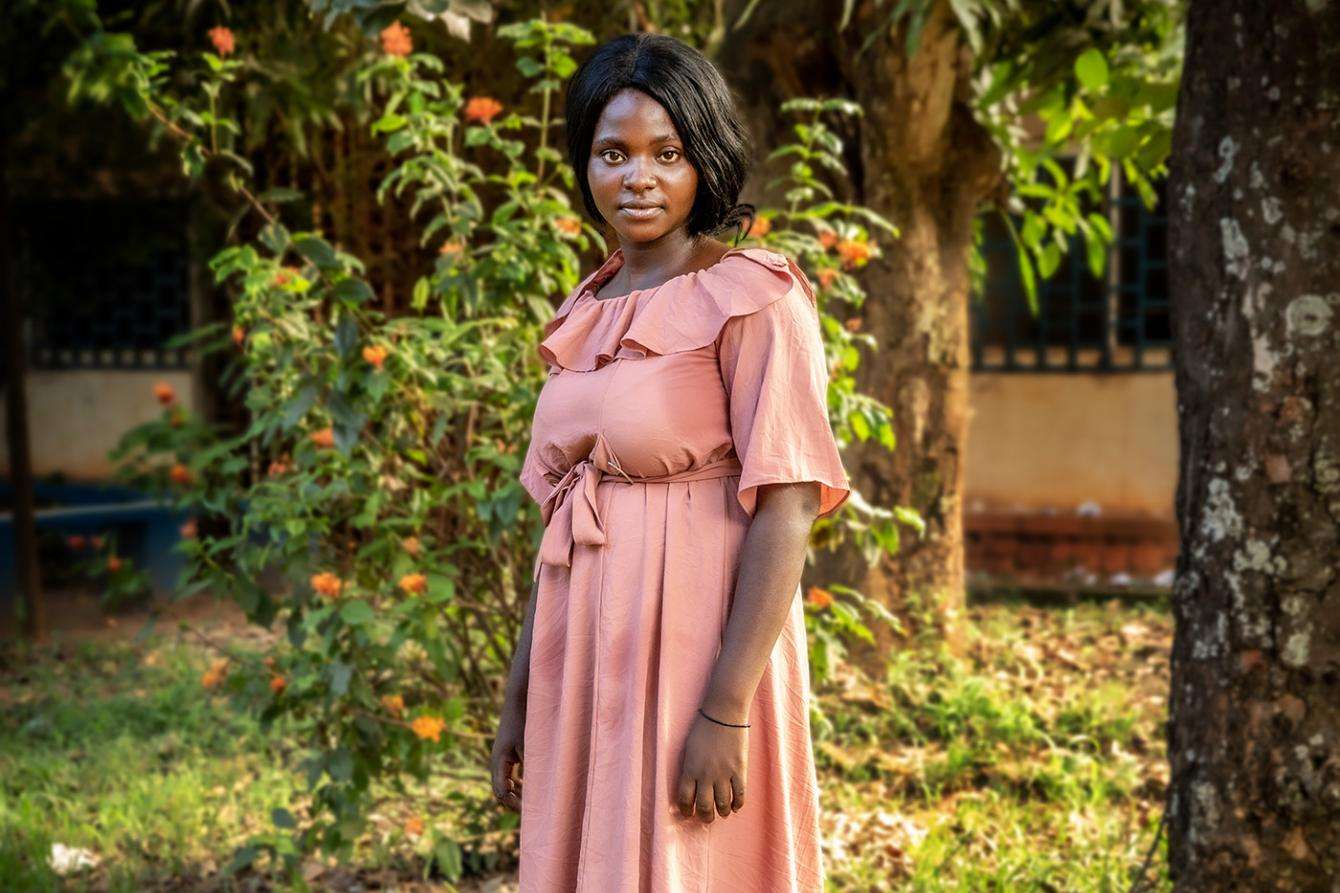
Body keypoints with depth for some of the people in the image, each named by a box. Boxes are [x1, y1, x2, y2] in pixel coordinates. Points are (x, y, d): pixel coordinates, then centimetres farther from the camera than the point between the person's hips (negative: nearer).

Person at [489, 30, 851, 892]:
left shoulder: (753, 298, -9)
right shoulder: (589, 313, 12)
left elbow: (785, 514, -15)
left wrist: (725, 714, -21)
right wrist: (520, 699, 14)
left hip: (696, 651, -7)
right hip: (587, 663, 7)